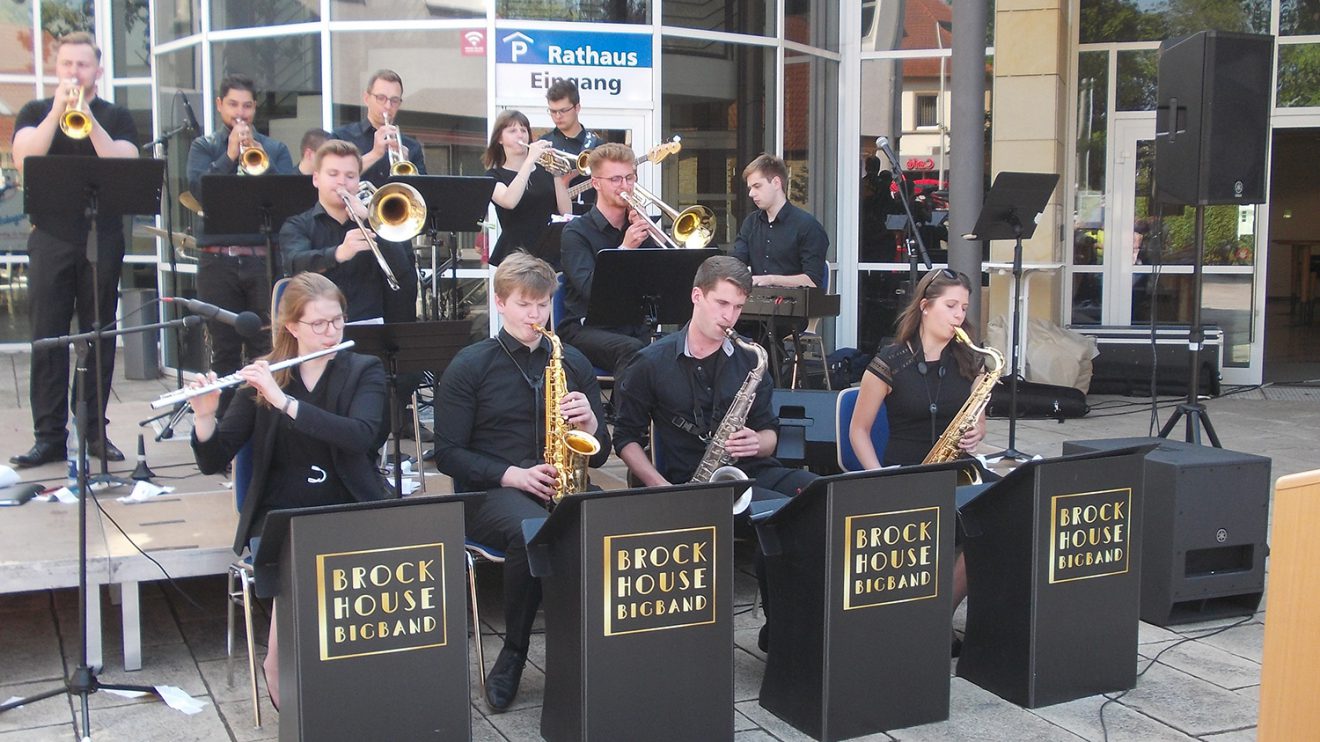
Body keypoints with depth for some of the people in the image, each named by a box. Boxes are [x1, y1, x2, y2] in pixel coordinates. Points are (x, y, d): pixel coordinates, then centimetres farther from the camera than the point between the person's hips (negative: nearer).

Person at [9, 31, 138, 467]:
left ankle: (95, 429, 9)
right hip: (50, 238, 0)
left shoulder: (116, 117, 9)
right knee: (47, 337, -2)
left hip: (102, 238, 0)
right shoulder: (35, 113, 12)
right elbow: (23, 159, -7)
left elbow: (125, 167, -8)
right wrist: (58, 111, -13)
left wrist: (89, 119, -16)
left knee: (100, 336, 2)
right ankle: (49, 435, 1)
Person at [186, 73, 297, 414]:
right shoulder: (204, 147, 13)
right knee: (224, 347, 4)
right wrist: (230, 156, -12)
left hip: (263, 258, 0)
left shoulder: (275, 149, 14)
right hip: (218, 260, 0)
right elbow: (197, 187, -5)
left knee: (264, 346, -1)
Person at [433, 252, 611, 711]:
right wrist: (512, 475, -16)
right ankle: (514, 653, -14)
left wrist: (589, 423, -7)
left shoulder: (572, 363, 14)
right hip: (488, 493, -3)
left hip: (563, 486, 3)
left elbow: (599, 454, 16)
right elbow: (447, 453, -3)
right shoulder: (470, 367, 3)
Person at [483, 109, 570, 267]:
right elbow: (509, 202, -19)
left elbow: (566, 212, 2)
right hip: (515, 253, -2)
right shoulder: (494, 176, 5)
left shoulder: (545, 171, 13)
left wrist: (558, 175, -8)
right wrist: (530, 160, -19)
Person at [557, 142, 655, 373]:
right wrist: (625, 248, -22)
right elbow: (589, 288, -15)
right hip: (585, 328, -4)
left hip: (635, 327, 4)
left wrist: (646, 233, -8)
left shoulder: (639, 228, 13)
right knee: (631, 350, -34)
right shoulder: (576, 232, -1)